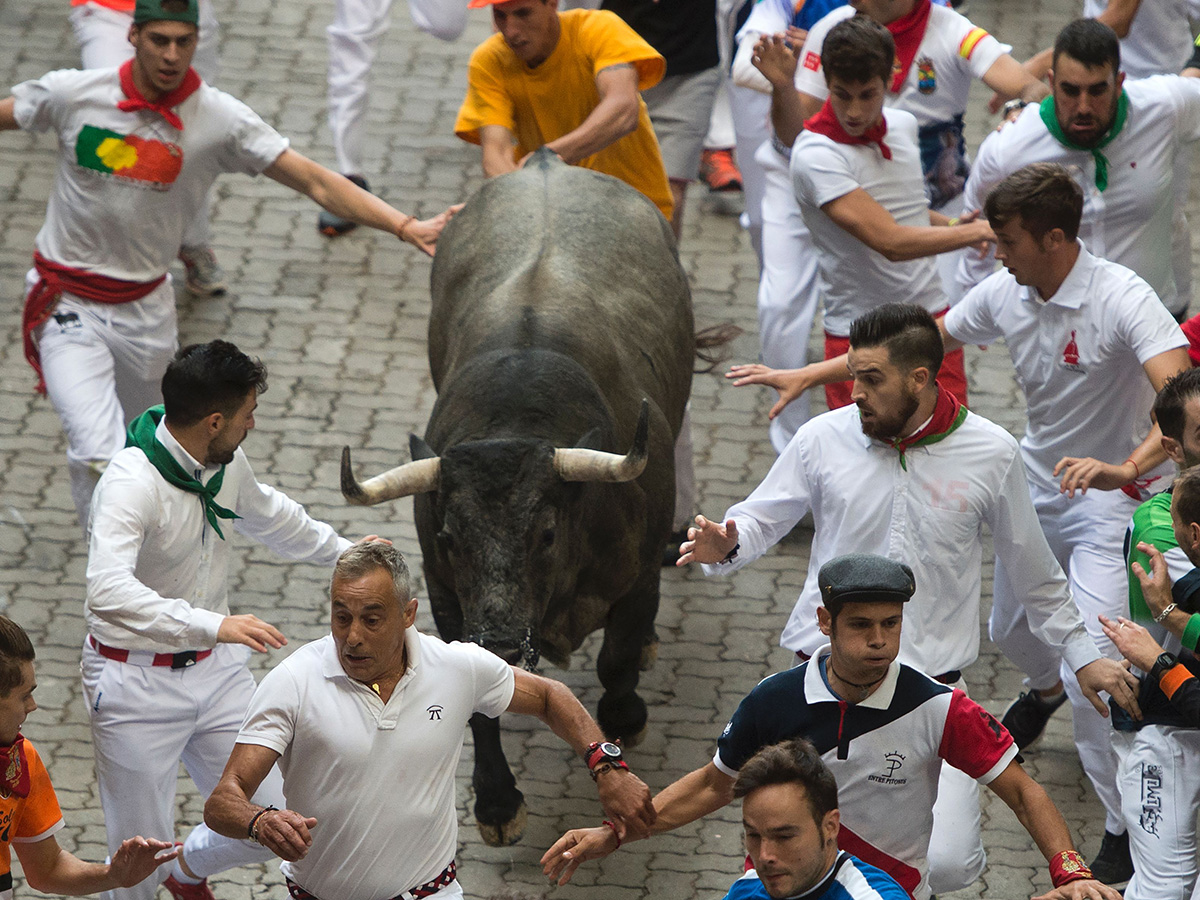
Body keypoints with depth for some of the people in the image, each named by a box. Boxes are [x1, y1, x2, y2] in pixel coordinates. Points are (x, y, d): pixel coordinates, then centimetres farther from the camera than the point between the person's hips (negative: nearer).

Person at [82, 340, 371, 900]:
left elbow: (266, 513, 25)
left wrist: (340, 550, 38)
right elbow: (108, 592, -41)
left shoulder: (227, 464, 0)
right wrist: (214, 626, -49)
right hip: (137, 682, -7)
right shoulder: (131, 483, -26)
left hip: (215, 667, 7)